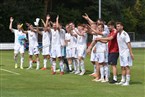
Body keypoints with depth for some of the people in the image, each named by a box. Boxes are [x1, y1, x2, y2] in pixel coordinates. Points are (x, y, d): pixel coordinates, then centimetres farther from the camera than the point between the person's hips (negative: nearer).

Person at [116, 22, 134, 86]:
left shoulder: (125, 34, -13)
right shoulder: (118, 34, 11)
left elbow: (128, 44, -17)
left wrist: (131, 53, -21)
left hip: (126, 52, -8)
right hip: (121, 53, 8)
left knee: (127, 66, -8)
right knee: (122, 67, 11)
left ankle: (127, 81, -7)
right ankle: (123, 81, 18)